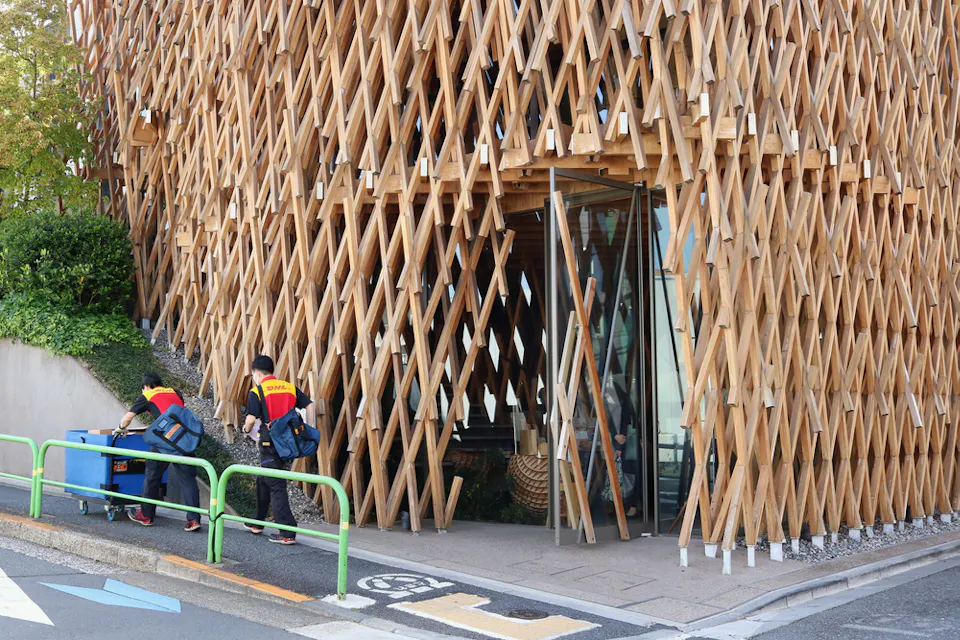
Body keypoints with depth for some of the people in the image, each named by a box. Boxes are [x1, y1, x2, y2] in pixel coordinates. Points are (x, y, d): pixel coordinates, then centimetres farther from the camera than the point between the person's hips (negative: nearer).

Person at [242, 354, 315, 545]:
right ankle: (258, 523, 35)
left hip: (269, 444, -6)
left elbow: (251, 420, -12)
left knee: (276, 486, -3)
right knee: (263, 480, 24)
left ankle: (287, 533, -8)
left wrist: (247, 429, 10)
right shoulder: (290, 388, 10)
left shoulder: (256, 392, -5)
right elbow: (310, 406, 2)